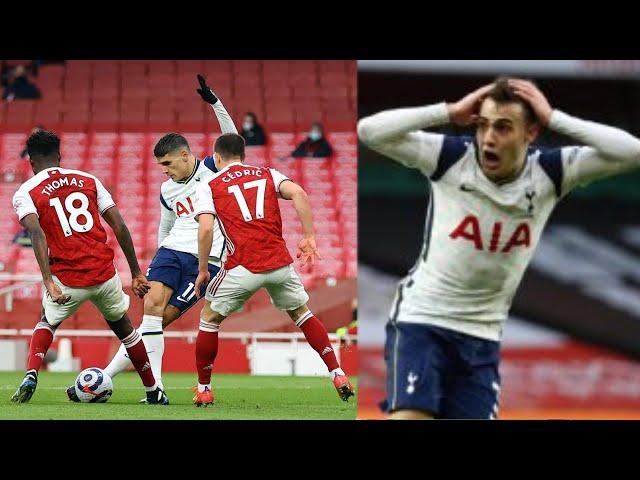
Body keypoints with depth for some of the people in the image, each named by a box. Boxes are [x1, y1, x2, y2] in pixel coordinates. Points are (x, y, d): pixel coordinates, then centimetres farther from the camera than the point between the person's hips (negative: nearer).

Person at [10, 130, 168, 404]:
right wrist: (136, 273, 11)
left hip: (66, 279, -2)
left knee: (47, 324, 27)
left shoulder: (25, 193, 3)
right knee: (123, 327, 27)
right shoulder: (88, 180, 12)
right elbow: (119, 226, 7)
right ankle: (154, 392, 32)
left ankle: (31, 376, 2)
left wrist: (48, 281, -23)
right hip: (104, 274, 2)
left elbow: (37, 234, -16)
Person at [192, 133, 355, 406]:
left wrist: (202, 270, 3)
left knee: (209, 318, 17)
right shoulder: (267, 175, 16)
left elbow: (205, 229, -6)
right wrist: (309, 238, 0)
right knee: (301, 313, 24)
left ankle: (203, 390, 17)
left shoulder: (209, 187, 8)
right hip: (279, 262, 3)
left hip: (243, 267, -3)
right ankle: (338, 376, 15)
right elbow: (298, 194, -2)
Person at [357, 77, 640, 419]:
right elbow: (369, 130, -17)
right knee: (410, 418, -19)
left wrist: (553, 119, -16)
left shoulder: (549, 173, -5)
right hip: (420, 320, -3)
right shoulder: (451, 158, -10)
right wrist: (450, 112, -19)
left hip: (482, 336, 3)